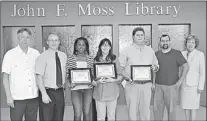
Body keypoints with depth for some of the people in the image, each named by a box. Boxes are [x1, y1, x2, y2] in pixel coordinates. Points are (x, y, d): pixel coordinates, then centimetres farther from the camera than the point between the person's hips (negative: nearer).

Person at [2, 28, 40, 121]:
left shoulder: (36, 53, 5)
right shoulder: (10, 54, -3)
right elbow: (5, 77, -2)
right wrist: (8, 96, -7)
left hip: (33, 97, 3)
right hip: (17, 98, -3)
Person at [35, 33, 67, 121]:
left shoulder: (63, 56, 8)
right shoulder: (43, 56, -9)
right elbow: (39, 77, -16)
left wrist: (63, 85, 10)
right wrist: (44, 94, -21)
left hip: (60, 92, 5)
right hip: (47, 92, -5)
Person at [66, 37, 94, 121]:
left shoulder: (90, 58, 8)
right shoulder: (70, 58, 4)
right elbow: (67, 74, 5)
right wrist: (70, 83, -12)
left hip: (88, 88, 2)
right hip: (76, 88, -1)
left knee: (87, 113, 6)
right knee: (77, 114, -3)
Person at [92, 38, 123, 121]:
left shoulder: (114, 59, 4)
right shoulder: (96, 60, 6)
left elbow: (120, 75, 5)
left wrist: (113, 80, -13)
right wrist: (98, 81, -11)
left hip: (112, 92, 0)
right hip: (99, 92, 0)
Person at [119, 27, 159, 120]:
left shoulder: (150, 51, 12)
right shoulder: (127, 51, 1)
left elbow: (156, 66, 19)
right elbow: (120, 68, -1)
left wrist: (155, 67, -3)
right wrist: (127, 77, -15)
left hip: (147, 85, 3)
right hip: (132, 84, -2)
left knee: (145, 110, 8)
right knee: (132, 110, 3)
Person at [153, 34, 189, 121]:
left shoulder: (176, 53, -3)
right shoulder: (156, 54, 7)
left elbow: (186, 66, -4)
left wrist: (180, 81, -8)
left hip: (171, 86, -3)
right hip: (158, 86, 3)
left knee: (171, 109, 4)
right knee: (157, 108, 7)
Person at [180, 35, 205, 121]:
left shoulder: (200, 54, -9)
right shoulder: (182, 54, 3)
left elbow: (202, 72, -9)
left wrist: (201, 86, -12)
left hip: (194, 84, -4)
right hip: (184, 84, 4)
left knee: (193, 106, 2)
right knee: (185, 106, 9)